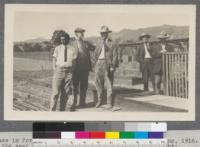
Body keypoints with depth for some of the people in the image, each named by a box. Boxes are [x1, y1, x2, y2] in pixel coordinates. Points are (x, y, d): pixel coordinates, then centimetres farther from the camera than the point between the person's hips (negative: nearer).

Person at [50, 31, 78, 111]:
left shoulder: (72, 49, 8)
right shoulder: (57, 48, 6)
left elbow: (73, 61, 10)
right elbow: (54, 60, 4)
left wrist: (70, 71, 1)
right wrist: (55, 71, -5)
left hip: (68, 72, 2)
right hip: (59, 70, -2)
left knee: (65, 93, 5)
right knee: (55, 92, -6)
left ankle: (62, 109, 13)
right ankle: (52, 109, -2)